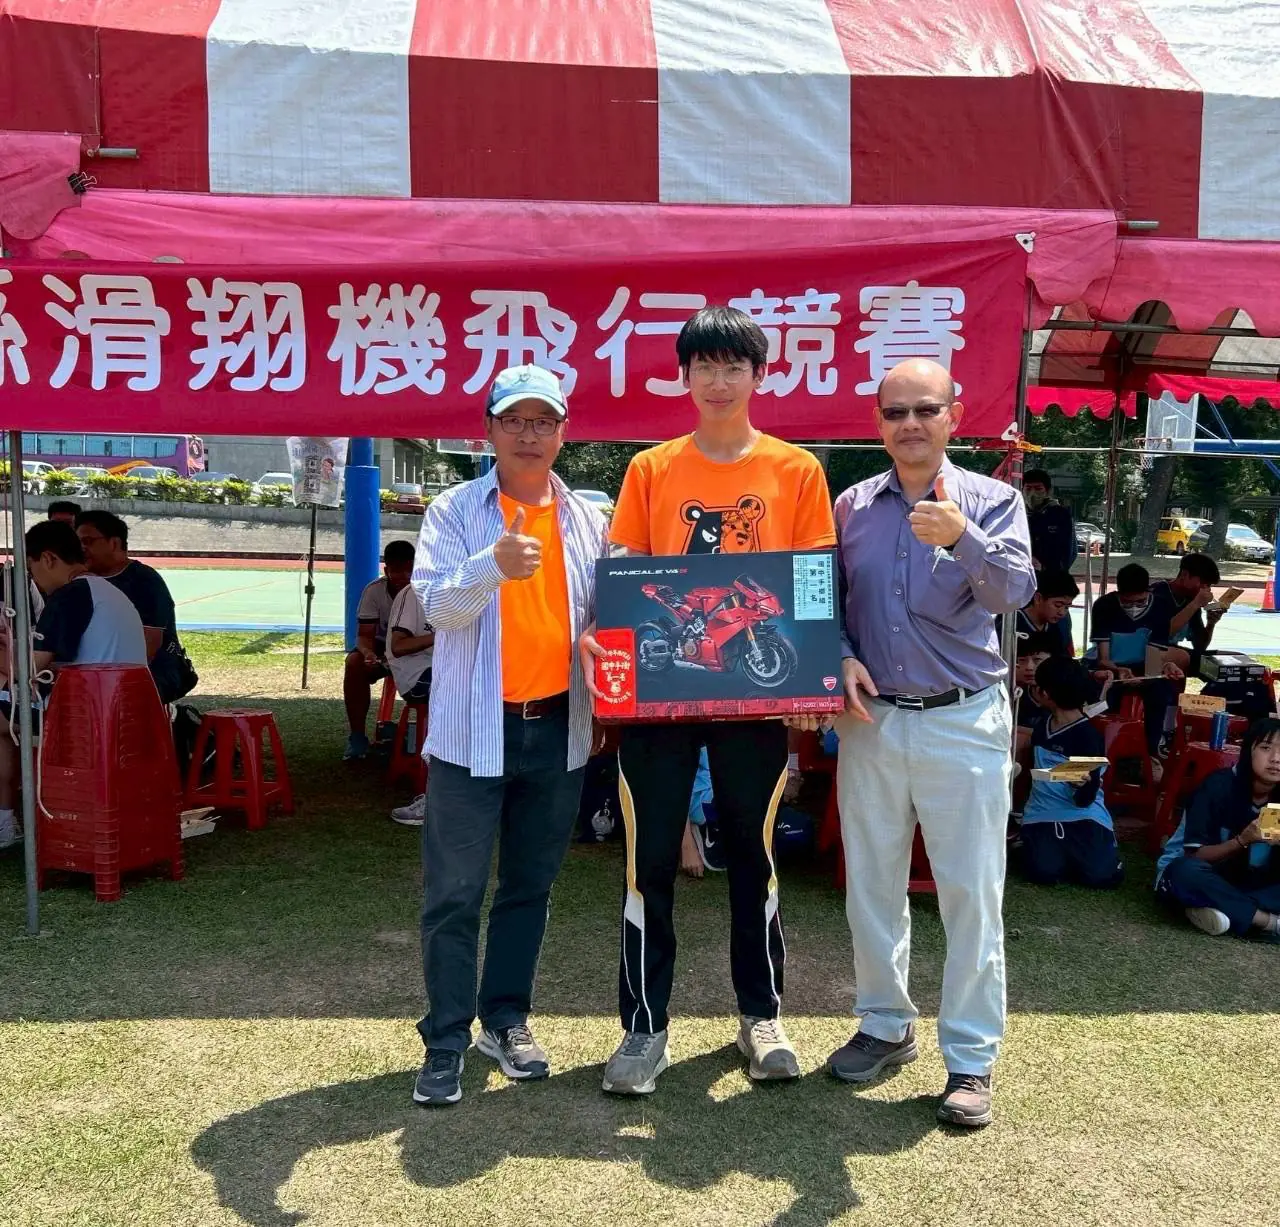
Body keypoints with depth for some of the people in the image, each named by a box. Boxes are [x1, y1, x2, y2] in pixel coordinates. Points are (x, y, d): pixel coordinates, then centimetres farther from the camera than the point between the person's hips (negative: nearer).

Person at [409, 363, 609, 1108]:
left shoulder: (587, 520, 8)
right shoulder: (455, 511, -2)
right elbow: (436, 604, -15)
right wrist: (493, 564, -33)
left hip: (559, 727, 4)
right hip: (476, 728, -3)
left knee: (531, 886, 14)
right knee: (455, 894, 2)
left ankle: (507, 1018, 29)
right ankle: (447, 1040, 14)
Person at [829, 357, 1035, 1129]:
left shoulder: (991, 501, -2)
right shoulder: (852, 506, 6)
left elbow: (1015, 590, -17)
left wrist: (964, 537, -35)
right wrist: (842, 659, -8)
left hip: (964, 720, -3)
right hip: (871, 719, 3)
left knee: (972, 892, 1)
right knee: (871, 885, 12)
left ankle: (972, 1057, 15)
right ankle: (886, 1025, 31)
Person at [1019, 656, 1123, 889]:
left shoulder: (1088, 736, -11)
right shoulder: (1043, 724, 9)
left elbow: (1085, 799, -16)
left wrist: (1083, 784, -34)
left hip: (1082, 816, -4)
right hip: (1042, 813, 4)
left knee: (1104, 875, -22)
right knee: (1044, 872, -22)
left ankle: (1073, 854, 11)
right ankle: (1064, 853, 13)